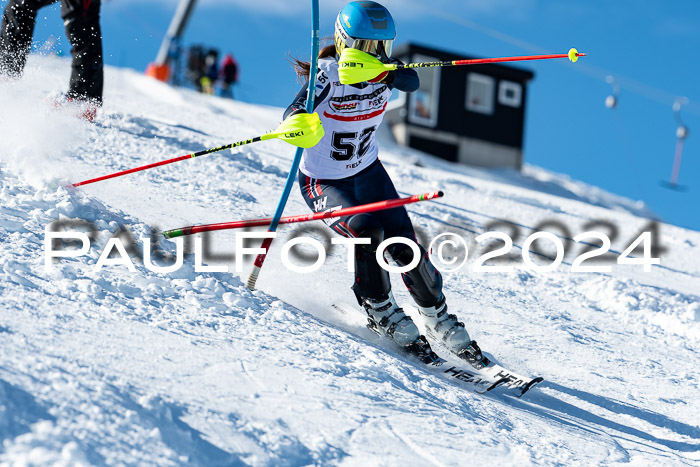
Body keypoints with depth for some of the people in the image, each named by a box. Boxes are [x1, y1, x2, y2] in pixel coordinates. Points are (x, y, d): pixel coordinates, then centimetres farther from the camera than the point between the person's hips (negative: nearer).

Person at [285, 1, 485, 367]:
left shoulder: (382, 74, -13)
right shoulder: (326, 77, -24)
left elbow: (411, 82, -36)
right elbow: (294, 114, -40)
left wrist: (382, 70, -57)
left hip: (368, 173, 4)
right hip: (323, 183, -4)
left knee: (405, 245, -8)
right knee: (367, 231, -28)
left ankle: (438, 317, 13)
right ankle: (380, 312, -5)